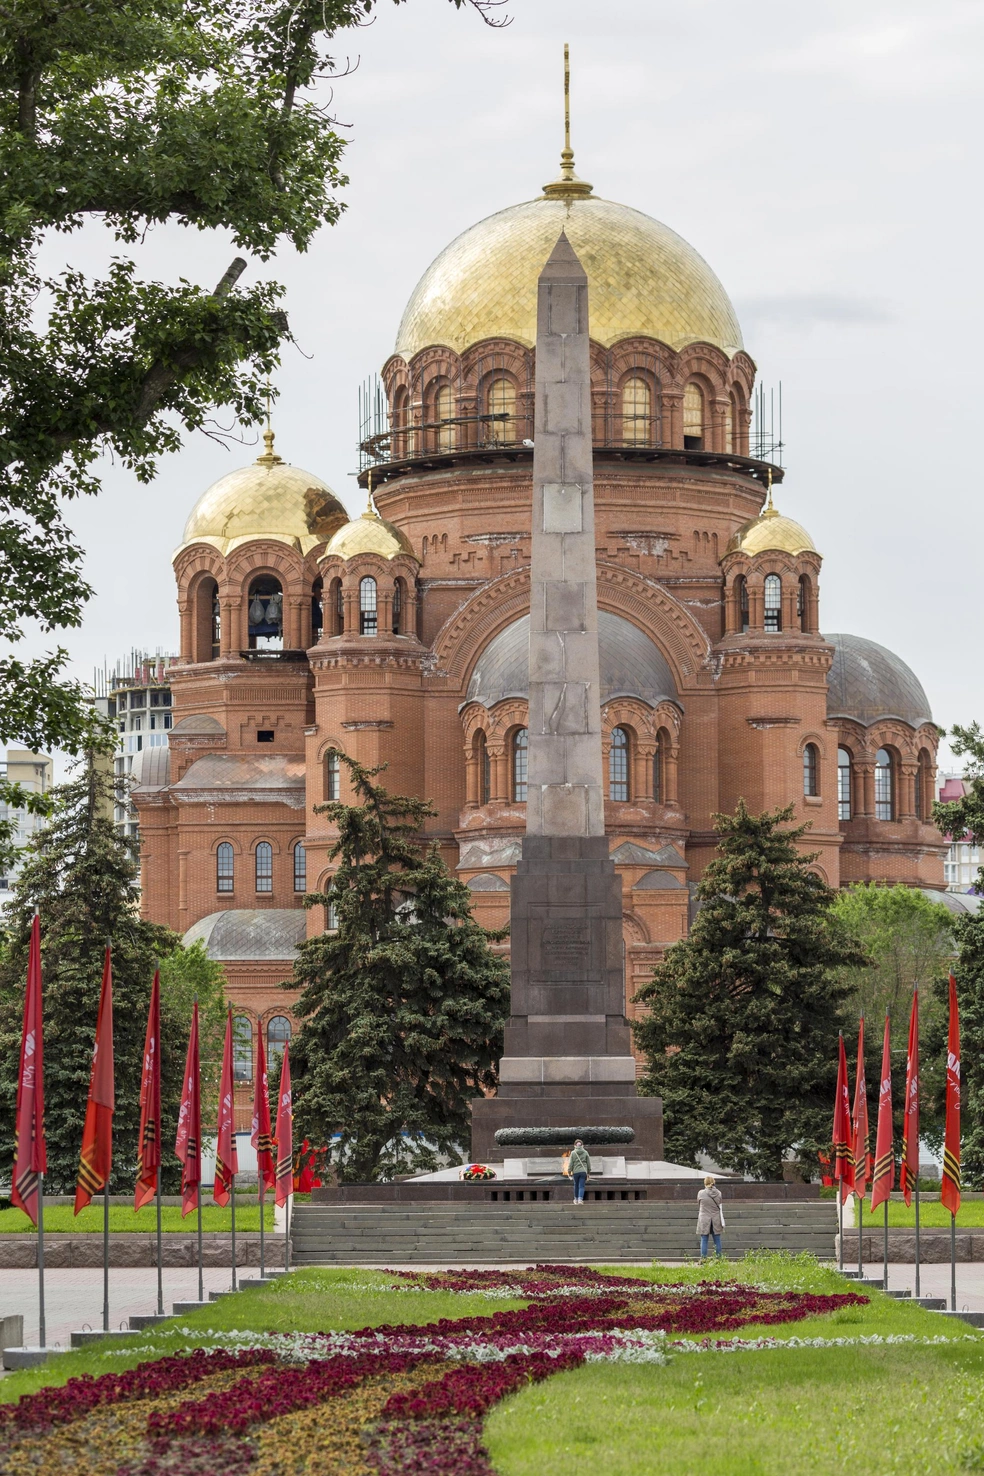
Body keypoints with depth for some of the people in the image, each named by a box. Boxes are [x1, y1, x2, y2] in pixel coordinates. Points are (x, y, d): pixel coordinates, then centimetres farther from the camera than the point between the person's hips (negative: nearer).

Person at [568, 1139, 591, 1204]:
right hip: (583, 1171, 0)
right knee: (581, 1186, 0)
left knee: (576, 1186, 16)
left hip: (575, 1172, 0)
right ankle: (580, 1198, -15)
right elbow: (588, 1163, 8)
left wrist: (569, 1172, 6)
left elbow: (571, 1163, -2)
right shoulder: (585, 1152, 2)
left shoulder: (573, 1153, -2)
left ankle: (576, 1199, 27)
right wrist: (588, 1172, 18)